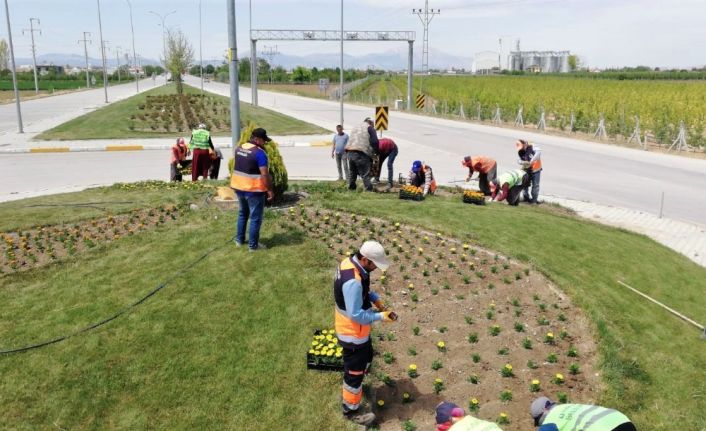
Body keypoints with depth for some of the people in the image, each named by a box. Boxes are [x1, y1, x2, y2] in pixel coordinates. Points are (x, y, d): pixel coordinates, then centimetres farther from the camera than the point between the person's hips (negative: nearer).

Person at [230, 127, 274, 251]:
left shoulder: (239, 149, 6)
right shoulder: (259, 153, -18)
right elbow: (264, 174, -22)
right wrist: (270, 190, -14)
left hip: (239, 187, 8)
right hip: (254, 189, -8)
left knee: (242, 213, 24)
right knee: (255, 218, 4)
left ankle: (239, 239, 32)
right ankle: (253, 245, 10)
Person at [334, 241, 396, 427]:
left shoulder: (350, 262, -7)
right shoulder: (353, 281, -37)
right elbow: (356, 315, -30)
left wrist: (375, 299, -2)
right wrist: (380, 317, -20)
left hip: (356, 330, 10)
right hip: (352, 333, -9)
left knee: (366, 358, 30)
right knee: (355, 370, 11)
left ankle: (351, 388, 54)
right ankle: (351, 410, 32)